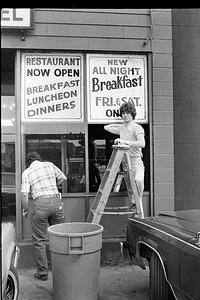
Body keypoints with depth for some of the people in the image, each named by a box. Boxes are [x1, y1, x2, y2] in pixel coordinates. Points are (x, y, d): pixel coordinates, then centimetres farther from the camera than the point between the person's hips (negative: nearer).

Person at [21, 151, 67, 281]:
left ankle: (43, 272, 13)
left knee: (40, 240, 8)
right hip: (56, 201, 3)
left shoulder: (27, 172, 7)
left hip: (40, 203, -3)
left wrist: (25, 209, 10)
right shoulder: (49, 165, 15)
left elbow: (24, 194, -3)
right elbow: (63, 178, 23)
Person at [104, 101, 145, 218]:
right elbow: (106, 127, 34)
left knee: (138, 179, -37)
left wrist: (124, 141, -25)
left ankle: (139, 199, -17)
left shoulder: (137, 127, -6)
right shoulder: (121, 128, 16)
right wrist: (122, 124, 27)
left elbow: (142, 143, -23)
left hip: (136, 162, -6)